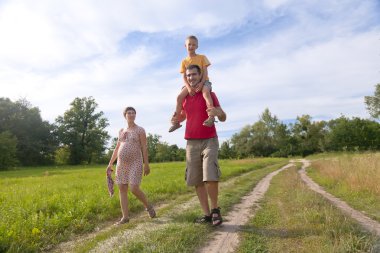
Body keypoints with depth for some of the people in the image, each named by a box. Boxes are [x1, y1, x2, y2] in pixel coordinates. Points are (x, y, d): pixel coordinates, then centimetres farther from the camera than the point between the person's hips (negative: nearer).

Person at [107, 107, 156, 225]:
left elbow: (144, 148, -5)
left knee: (134, 189, -12)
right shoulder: (121, 131, 15)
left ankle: (148, 206, 15)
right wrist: (110, 164, 14)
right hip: (121, 163, 6)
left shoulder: (140, 130, -1)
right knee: (122, 189, 4)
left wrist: (146, 164, -11)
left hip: (135, 163, -6)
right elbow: (117, 149, 17)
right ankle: (125, 217, 13)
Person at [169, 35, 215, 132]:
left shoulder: (202, 57, 3)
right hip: (191, 83, 3)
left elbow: (205, 72, -6)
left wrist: (201, 83, -23)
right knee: (179, 97, -16)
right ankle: (176, 122, -8)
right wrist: (189, 87, -17)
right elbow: (184, 77, 1)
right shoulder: (184, 61, 8)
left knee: (206, 93, -38)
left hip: (203, 81, -3)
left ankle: (211, 116, -45)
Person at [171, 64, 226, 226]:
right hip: (191, 142, 4)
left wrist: (218, 112, -28)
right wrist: (176, 120, 3)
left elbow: (223, 118, -3)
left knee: (210, 178, -18)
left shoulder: (209, 94, 1)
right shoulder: (184, 97, 13)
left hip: (209, 140, -4)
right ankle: (206, 214, 13)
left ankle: (215, 209, 6)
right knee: (197, 181, 2)